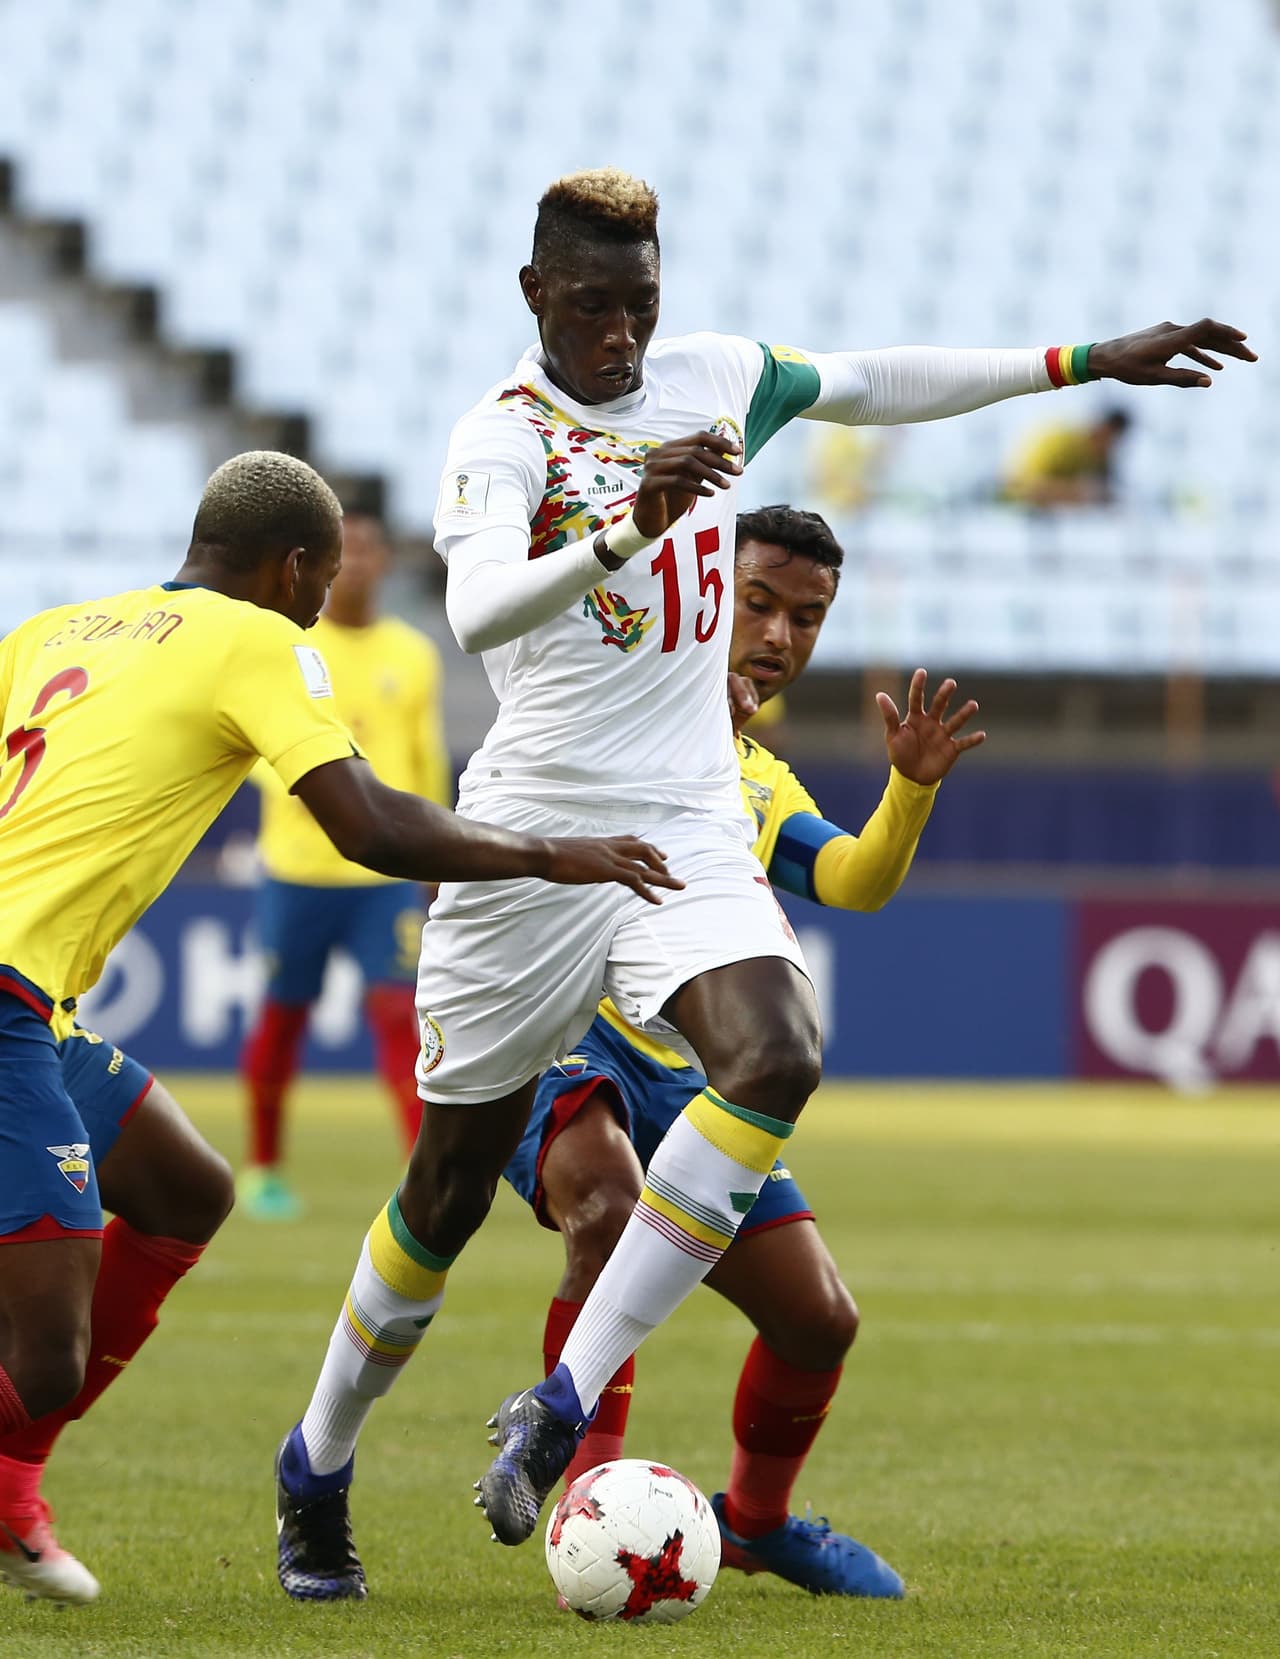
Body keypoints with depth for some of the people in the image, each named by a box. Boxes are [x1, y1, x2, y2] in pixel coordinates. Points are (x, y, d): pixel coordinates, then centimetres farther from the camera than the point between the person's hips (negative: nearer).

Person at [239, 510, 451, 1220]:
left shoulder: (413, 654, 8)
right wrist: (295, 779, -22)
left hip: (387, 873, 1)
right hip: (296, 867, -1)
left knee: (397, 1009, -11)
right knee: (282, 1014, 6)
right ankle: (262, 1168, 22)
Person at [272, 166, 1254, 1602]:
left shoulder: (714, 378, 7)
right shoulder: (503, 435, -10)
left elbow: (876, 383, 24)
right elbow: (477, 611, -29)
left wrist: (1086, 362, 26)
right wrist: (627, 527, -44)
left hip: (689, 836, 4)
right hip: (532, 840, -4)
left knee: (777, 1061, -26)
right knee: (447, 1192, 3)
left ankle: (563, 1405, -23)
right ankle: (316, 1471, 25)